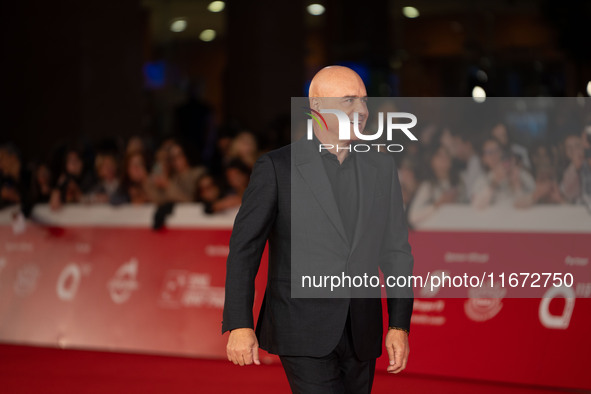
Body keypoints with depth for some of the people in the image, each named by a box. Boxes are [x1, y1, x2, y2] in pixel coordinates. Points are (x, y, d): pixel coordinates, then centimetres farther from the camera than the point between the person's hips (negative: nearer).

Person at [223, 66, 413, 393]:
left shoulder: (381, 167, 9)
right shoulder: (276, 168, -5)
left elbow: (395, 250, 11)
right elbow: (244, 249, -4)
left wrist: (399, 325, 4)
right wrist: (239, 325, -10)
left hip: (360, 337, 5)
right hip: (304, 333, -5)